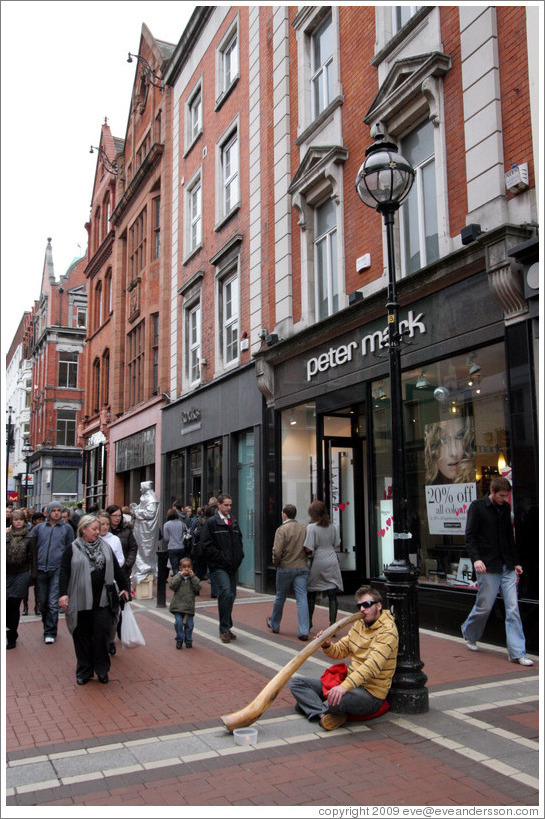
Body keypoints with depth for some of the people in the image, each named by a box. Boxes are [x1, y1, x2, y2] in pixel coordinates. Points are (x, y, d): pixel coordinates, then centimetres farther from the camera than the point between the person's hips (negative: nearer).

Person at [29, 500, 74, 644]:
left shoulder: (67, 528, 5)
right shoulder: (39, 528, 8)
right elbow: (32, 544, 18)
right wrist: (37, 559, 9)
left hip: (58, 569, -2)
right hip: (41, 569, 3)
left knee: (53, 603, -7)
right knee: (43, 601, 10)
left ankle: (50, 632, -1)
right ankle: (47, 625, 28)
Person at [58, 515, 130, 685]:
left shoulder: (105, 547, 10)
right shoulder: (73, 549, 0)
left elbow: (116, 569, 16)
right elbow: (64, 572, -5)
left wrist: (124, 588, 19)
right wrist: (63, 594, -15)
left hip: (102, 600, 2)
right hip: (80, 600, -2)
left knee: (102, 632, -4)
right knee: (82, 637, 6)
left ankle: (102, 669, 11)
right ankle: (84, 671, 19)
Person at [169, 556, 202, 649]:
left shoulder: (193, 578, 7)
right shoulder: (177, 577, 5)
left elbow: (198, 587, -8)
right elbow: (172, 585, -12)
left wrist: (193, 576, -13)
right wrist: (180, 575, -15)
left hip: (189, 606, 1)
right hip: (178, 605, -1)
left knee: (189, 624, 4)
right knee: (178, 622, -9)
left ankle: (188, 640, 21)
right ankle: (179, 639, 10)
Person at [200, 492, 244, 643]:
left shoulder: (234, 523, 17)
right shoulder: (211, 523, -4)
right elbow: (206, 544, -10)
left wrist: (239, 556, 9)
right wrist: (220, 557, -14)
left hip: (232, 566, 7)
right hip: (218, 567, -7)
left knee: (231, 595, 9)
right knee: (225, 592, -20)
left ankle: (226, 628, 22)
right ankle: (224, 629, -11)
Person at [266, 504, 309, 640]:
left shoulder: (282, 529, -11)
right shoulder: (304, 529, 3)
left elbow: (277, 551, -18)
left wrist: (276, 563, 0)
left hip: (285, 568, -3)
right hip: (302, 568, 3)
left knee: (280, 597, 14)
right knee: (302, 598, 1)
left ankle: (274, 625, 33)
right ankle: (303, 631, -6)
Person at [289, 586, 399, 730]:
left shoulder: (388, 630, -16)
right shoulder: (359, 624, 11)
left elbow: (373, 665, -29)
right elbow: (339, 652, 15)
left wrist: (345, 686, -40)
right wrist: (327, 645, -9)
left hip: (371, 693, -9)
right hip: (350, 682, 9)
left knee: (336, 700, -41)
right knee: (296, 682, 1)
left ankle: (310, 704, -10)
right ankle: (324, 714, -19)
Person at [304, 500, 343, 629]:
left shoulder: (311, 527, -12)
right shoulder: (331, 526, 3)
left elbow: (309, 549, -17)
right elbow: (336, 544, 13)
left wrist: (309, 555, 4)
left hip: (318, 562, -3)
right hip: (332, 561, 3)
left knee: (311, 593, 14)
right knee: (332, 595, 1)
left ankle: (309, 621, 25)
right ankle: (332, 624, -3)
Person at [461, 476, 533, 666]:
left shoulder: (505, 508, 12)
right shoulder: (477, 507, -4)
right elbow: (470, 536, -9)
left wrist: (516, 562, 17)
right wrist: (476, 558, -21)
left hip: (507, 567, 5)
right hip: (488, 566, -5)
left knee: (513, 608, 0)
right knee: (484, 607, 2)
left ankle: (517, 653, 2)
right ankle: (469, 634, 29)